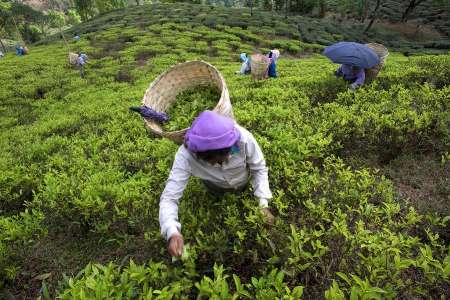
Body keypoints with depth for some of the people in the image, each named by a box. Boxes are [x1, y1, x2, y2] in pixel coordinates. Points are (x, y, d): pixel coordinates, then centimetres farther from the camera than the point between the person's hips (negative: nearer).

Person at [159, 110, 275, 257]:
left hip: (242, 180, 0)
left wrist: (264, 203, -37)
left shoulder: (244, 139, -45)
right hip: (215, 185, 0)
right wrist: (172, 232, -61)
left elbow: (259, 168, -27)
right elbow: (169, 197, -43)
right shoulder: (186, 155, -44)